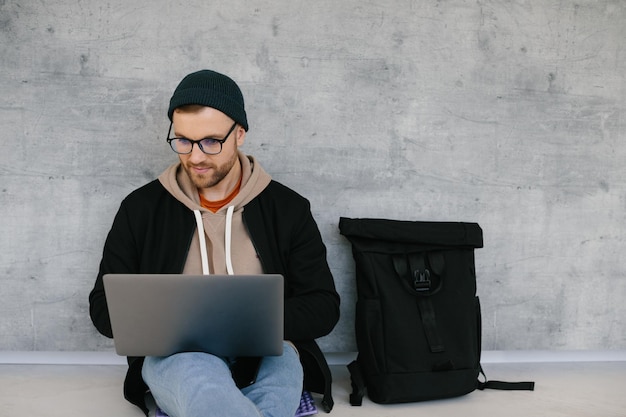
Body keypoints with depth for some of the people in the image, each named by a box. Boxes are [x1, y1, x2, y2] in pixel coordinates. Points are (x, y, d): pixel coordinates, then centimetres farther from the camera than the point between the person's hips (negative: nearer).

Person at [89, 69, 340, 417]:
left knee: (283, 363, -37)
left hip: (265, 355, 1)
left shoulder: (288, 209, 5)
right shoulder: (141, 207, 6)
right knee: (198, 374, -39)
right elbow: (104, 307, 10)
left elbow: (323, 308, 4)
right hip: (174, 355, 0)